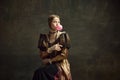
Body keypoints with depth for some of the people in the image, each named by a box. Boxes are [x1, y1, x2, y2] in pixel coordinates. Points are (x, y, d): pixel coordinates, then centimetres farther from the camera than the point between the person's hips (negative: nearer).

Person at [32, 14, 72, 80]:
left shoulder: (63, 36, -2)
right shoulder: (44, 37, 7)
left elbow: (64, 55, -7)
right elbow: (42, 55, 3)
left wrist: (49, 60, -7)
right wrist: (51, 49, -14)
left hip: (61, 65, -3)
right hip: (49, 65, 4)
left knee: (40, 72, -29)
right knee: (39, 73, -29)